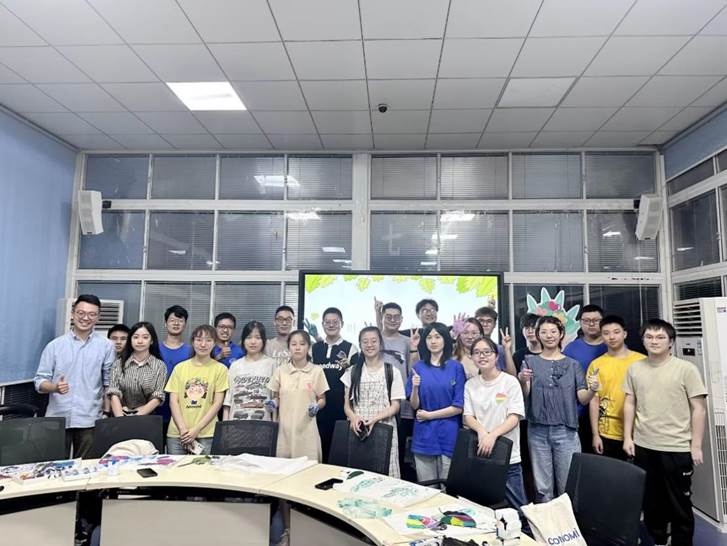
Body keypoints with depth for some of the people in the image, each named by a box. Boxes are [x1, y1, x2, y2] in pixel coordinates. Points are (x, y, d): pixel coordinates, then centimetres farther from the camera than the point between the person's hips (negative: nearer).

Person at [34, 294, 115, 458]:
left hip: (89, 420, 0)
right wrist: (55, 387, -17)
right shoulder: (54, 345, 3)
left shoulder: (106, 346, 2)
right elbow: (40, 381, 3)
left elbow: (109, 383, 3)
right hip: (58, 418, 1)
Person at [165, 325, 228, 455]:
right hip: (176, 433, 2)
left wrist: (196, 429, -9)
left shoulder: (220, 369, 1)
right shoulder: (180, 367, 8)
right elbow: (173, 401, 4)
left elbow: (217, 403, -2)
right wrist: (183, 429, -7)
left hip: (206, 435, -2)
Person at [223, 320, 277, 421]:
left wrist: (263, 403, -15)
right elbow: (227, 400, 9)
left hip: (262, 423, -2)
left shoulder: (271, 364, 0)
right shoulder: (235, 365, 9)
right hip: (236, 422, 3)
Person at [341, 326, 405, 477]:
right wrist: (354, 417, -12)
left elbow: (395, 406, -1)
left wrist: (375, 419, -16)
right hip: (358, 429, 2)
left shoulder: (392, 372, 1)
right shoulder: (352, 372, 9)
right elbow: (347, 404, 9)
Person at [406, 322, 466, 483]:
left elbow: (459, 406, -4)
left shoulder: (456, 367, -2)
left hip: (449, 435, -2)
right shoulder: (418, 367, 4)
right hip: (424, 435, 2)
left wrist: (430, 415, -5)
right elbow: (414, 405, 2)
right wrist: (415, 387, -16)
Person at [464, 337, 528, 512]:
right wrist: (481, 430, -17)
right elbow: (467, 417, 3)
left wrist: (493, 435, -21)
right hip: (479, 453, 3)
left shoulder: (510, 382, -4)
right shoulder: (470, 384, 6)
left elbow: (515, 417, -9)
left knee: (517, 507, 2)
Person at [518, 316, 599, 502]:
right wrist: (523, 382, -27)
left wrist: (592, 390, -20)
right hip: (538, 431, 0)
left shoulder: (573, 364, 7)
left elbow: (582, 399, 2)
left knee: (568, 486, 4)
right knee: (542, 487, 8)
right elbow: (525, 396, -5)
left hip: (566, 431, 0)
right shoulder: (530, 362, 5)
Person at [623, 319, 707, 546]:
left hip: (677, 448, -3)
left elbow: (699, 409, -6)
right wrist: (628, 437, 5)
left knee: (679, 502, 9)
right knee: (650, 500, 16)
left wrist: (696, 445, -8)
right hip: (643, 446, 4)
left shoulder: (686, 369, -7)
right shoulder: (634, 368, 3)